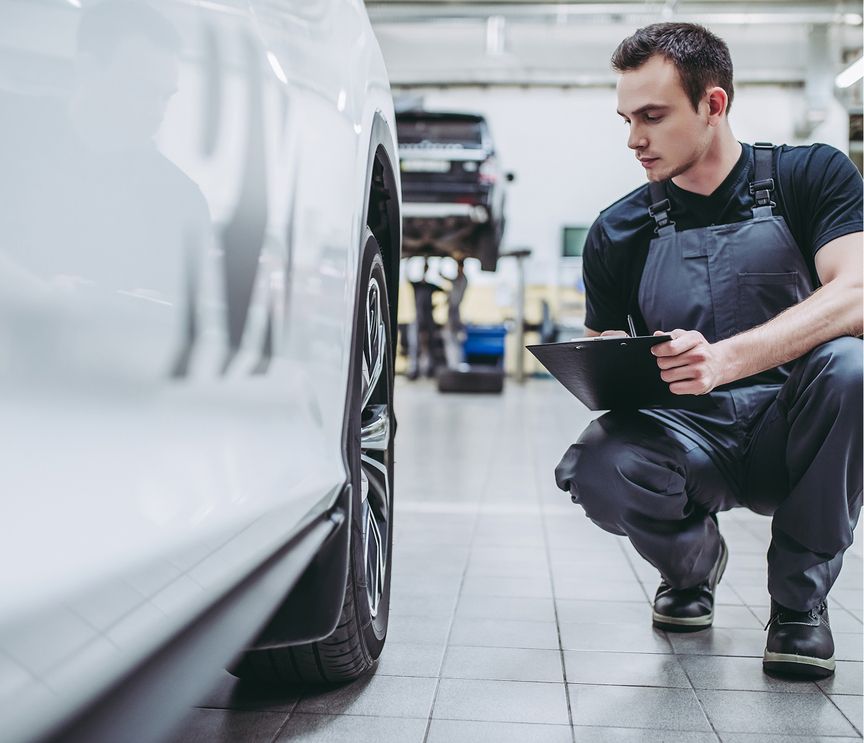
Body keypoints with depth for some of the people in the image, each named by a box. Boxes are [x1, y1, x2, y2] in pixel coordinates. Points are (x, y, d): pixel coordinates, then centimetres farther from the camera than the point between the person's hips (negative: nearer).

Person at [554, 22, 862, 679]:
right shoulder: (619, 231, 4)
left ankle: (802, 597, -10)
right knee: (596, 469, -31)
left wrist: (726, 360, -35)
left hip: (794, 438, -1)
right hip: (692, 444, 1)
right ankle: (693, 563, 7)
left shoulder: (810, 176, -2)